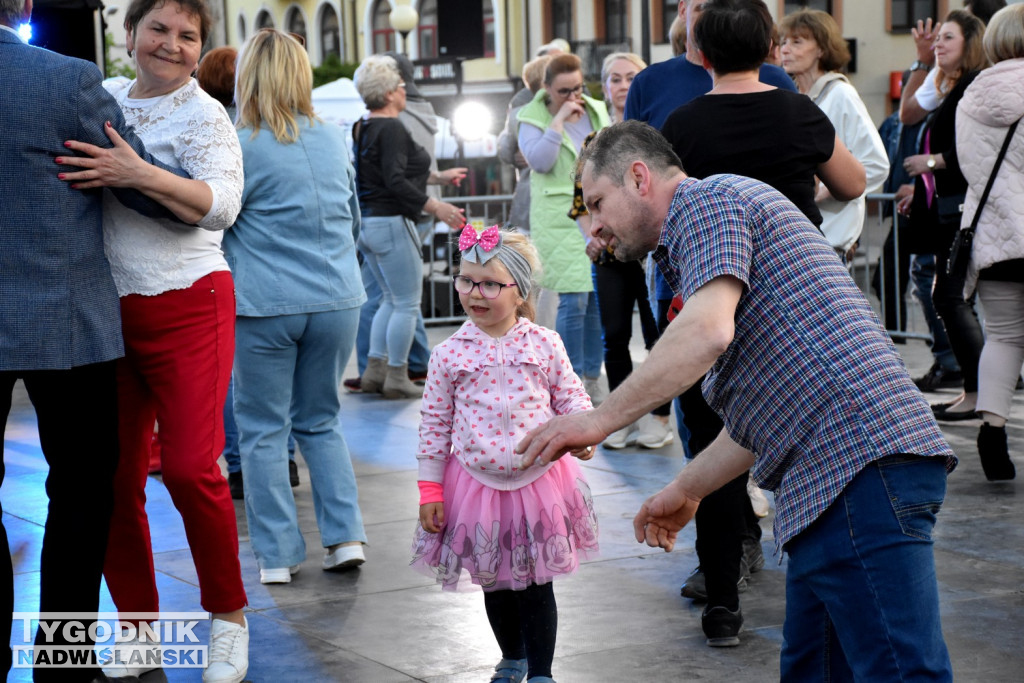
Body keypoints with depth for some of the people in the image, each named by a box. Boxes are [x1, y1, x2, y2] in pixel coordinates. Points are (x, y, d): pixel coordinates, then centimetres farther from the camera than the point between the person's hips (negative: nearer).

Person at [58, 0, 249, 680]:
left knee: (191, 468, -10)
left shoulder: (203, 115, -3)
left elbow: (222, 204, -19)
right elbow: (72, 184, 27)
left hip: (187, 307, -5)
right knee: (114, 477, 4)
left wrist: (139, 174, -28)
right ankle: (139, 627, 17)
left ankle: (229, 615, 10)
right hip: (107, 312, 5)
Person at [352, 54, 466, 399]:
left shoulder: (363, 128, 13)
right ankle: (397, 378, 3)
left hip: (366, 224, 10)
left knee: (392, 299, 18)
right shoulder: (391, 129, -16)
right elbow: (396, 183, -23)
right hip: (390, 224, -10)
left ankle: (374, 371, 17)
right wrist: (437, 207, -20)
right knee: (407, 303, -1)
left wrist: (439, 176, 30)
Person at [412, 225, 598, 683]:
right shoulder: (449, 354, -4)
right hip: (476, 485, 1)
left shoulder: (544, 345, -4)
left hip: (538, 480, -1)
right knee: (495, 583, 15)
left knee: (536, 585, 3)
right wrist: (430, 490, 0)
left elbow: (571, 397, 6)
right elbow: (434, 423, 1)